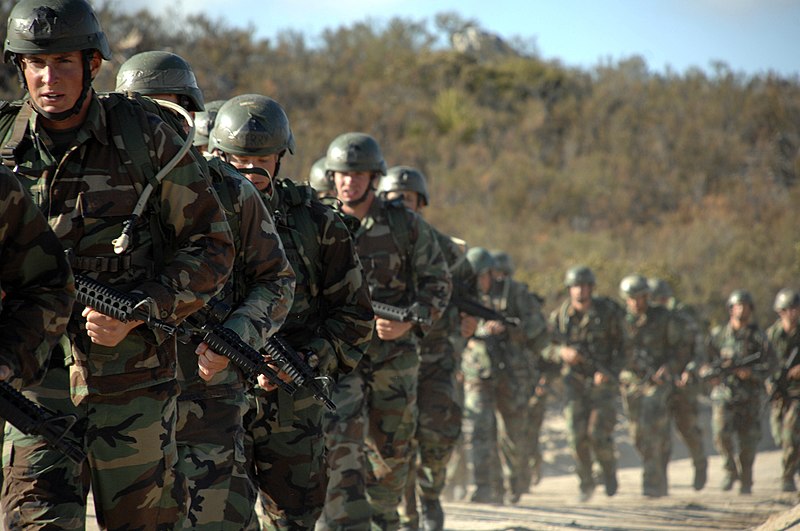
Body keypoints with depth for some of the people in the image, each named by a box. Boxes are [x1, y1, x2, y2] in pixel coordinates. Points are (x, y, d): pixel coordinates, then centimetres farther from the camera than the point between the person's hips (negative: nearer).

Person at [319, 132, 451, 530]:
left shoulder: (406, 225, 0)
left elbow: (437, 281, 4)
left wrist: (410, 321, -12)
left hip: (394, 351, 1)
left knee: (391, 448, 11)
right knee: (340, 440, -17)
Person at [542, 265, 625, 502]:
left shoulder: (608, 312, -7)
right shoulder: (560, 315, -1)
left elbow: (622, 347, -3)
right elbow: (547, 348, 7)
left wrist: (610, 373, -16)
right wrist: (563, 353, -15)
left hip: (602, 382, -2)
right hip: (574, 382, 2)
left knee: (598, 433, -13)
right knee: (578, 435, -7)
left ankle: (609, 471, 15)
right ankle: (586, 483, 10)